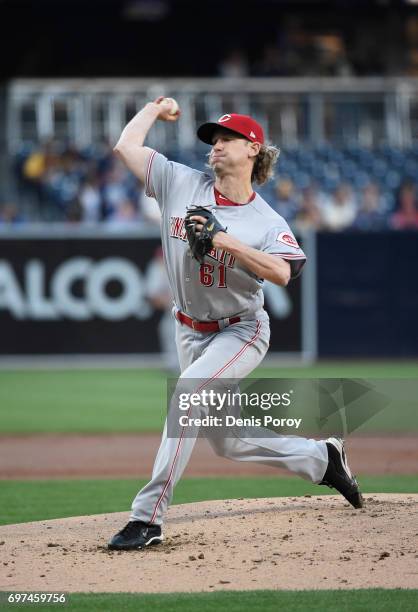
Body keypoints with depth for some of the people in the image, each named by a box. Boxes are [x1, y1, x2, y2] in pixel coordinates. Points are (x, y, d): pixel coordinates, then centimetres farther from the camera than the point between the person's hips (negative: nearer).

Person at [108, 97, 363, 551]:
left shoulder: (267, 222, -10)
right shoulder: (182, 184, -2)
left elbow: (282, 273, -28)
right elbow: (126, 146, -3)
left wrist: (226, 241, -32)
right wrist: (155, 109, 9)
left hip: (241, 331, -5)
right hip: (192, 333, 5)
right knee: (228, 443, 12)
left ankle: (148, 518, -30)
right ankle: (321, 458, 35)